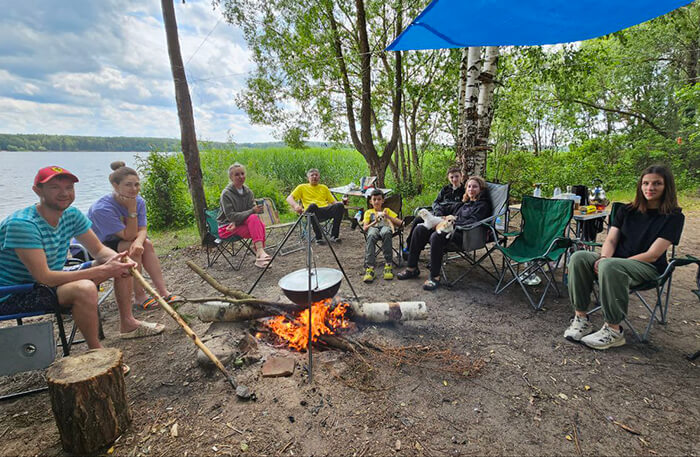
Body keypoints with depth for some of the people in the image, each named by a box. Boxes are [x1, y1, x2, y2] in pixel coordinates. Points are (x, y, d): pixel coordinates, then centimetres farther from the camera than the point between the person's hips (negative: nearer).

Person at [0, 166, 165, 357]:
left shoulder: (72, 215, -4)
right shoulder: (21, 224, -27)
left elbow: (99, 250, 1)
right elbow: (44, 277, -31)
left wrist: (118, 259, -23)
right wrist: (102, 271, -33)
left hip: (51, 284, 8)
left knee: (121, 264, 2)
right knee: (84, 288, -37)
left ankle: (127, 323, 11)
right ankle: (96, 351, -16)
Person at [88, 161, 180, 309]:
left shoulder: (139, 201, -9)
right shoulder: (102, 208, -29)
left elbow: (142, 230, -14)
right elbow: (129, 236, -28)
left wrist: (138, 241, -37)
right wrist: (132, 210, -32)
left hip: (113, 242, 6)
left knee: (146, 244, -18)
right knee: (131, 247, -28)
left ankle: (163, 292, -19)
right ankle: (139, 297, -22)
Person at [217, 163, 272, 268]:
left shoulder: (248, 191, 3)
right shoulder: (226, 193, -13)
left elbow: (252, 210, -2)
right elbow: (231, 216, -18)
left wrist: (236, 222, -19)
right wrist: (252, 211, -28)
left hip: (240, 223, 5)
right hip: (226, 228, -5)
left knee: (261, 224, -26)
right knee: (254, 218, -29)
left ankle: (259, 253, -26)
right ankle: (260, 253, -37)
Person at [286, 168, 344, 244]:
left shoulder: (324, 188, 29)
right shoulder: (302, 187, 21)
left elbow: (333, 201, 25)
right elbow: (289, 198, 10)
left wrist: (339, 204, 0)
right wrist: (296, 205, -13)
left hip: (325, 211, 3)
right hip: (312, 211, -2)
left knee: (340, 205, -28)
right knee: (312, 205, -40)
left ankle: (334, 235, -21)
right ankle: (318, 237, -27)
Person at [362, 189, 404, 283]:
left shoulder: (387, 210, 31)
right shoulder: (368, 212, 29)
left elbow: (400, 223, 16)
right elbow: (365, 228, 10)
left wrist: (388, 217, 0)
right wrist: (374, 222, -8)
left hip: (385, 227, 0)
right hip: (373, 228, 0)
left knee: (386, 233, -41)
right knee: (371, 236, -40)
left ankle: (388, 265, -42)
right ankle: (369, 268, -50)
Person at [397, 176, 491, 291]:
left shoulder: (483, 205, 4)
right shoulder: (466, 202, 29)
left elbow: (472, 223, -11)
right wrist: (446, 218, 8)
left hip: (464, 235, -8)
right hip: (452, 229, 9)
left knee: (436, 236, -37)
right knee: (420, 229, -10)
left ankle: (435, 277, -30)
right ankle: (412, 268, -11)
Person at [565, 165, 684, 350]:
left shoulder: (673, 216, -3)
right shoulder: (627, 210, 12)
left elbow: (652, 255, -12)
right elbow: (611, 239, 4)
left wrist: (608, 262, -21)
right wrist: (604, 257, -21)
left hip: (649, 268, -4)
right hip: (617, 259, 5)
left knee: (610, 267, -39)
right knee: (579, 257, -26)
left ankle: (614, 331, -28)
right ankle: (581, 319, -26)